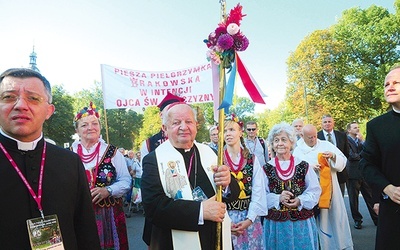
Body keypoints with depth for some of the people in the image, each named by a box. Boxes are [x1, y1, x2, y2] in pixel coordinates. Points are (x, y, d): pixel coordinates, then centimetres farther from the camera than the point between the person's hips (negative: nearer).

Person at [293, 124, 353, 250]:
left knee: (335, 215, 6)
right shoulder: (298, 151, 1)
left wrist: (333, 156, -18)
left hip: (329, 187, 1)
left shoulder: (326, 145, 4)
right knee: (316, 218, 6)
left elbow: (343, 161, 2)